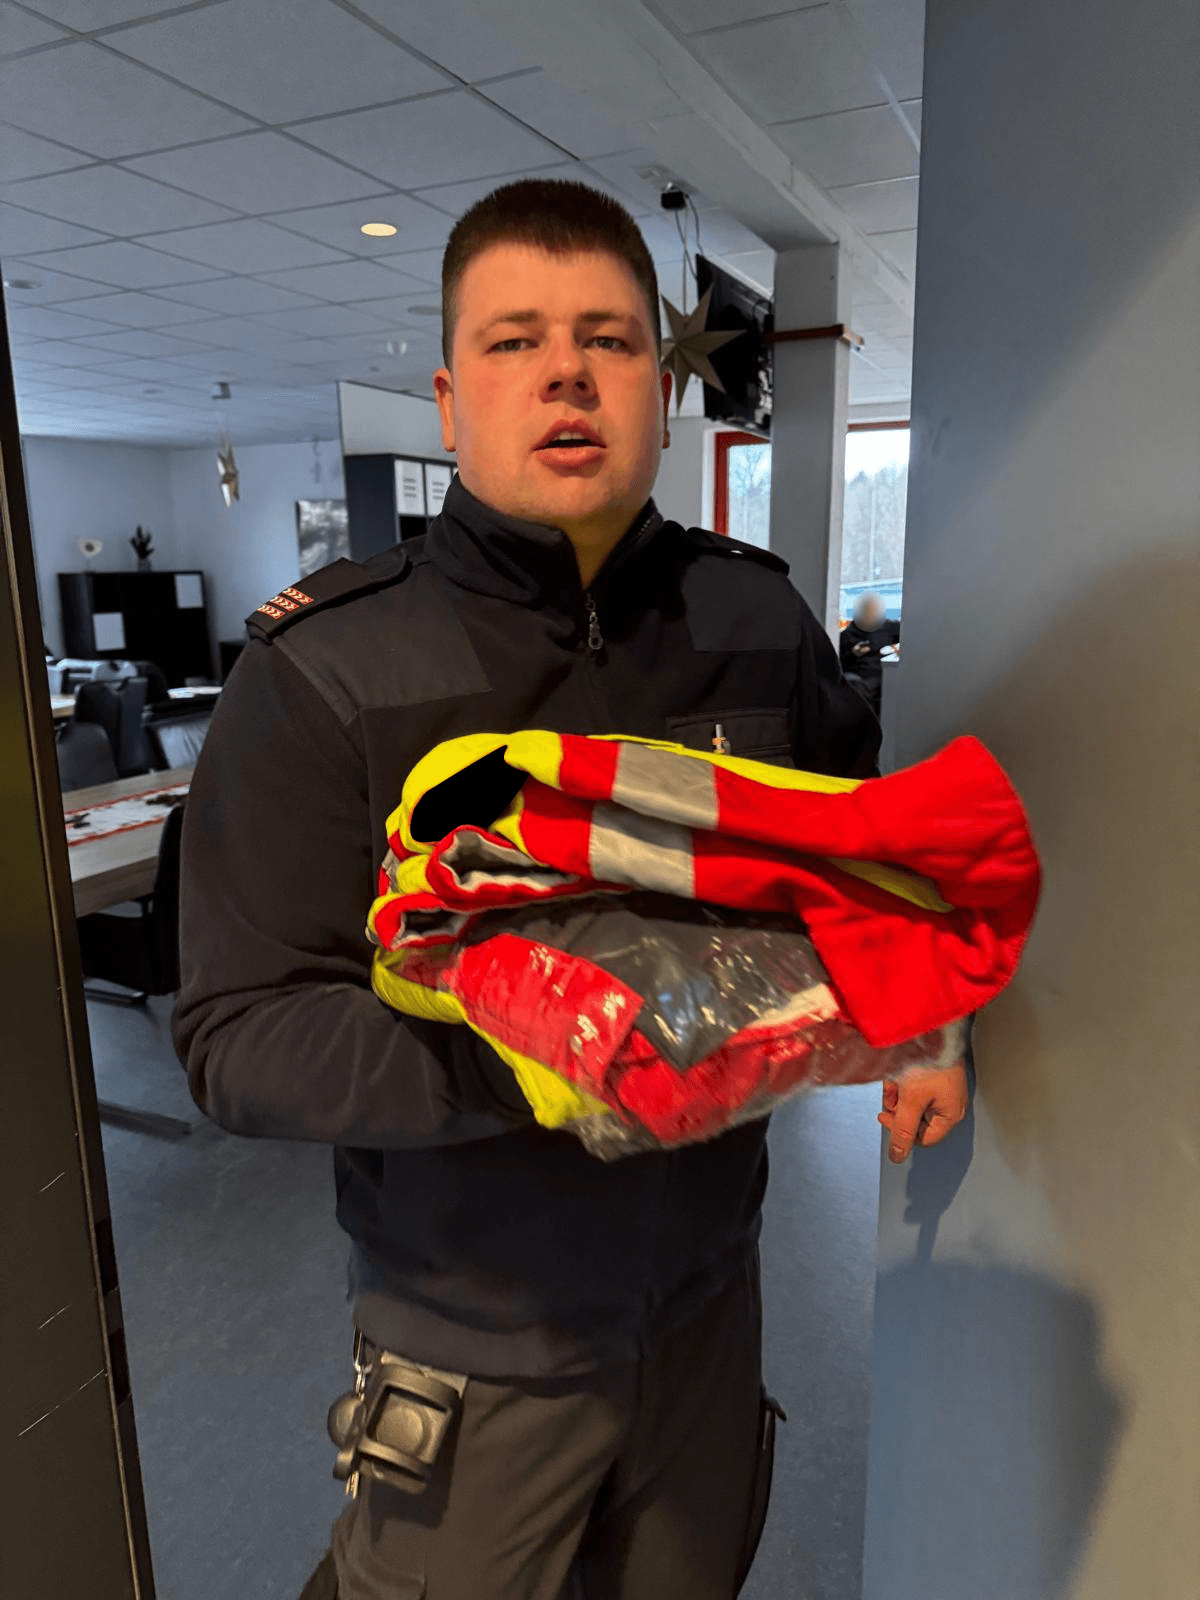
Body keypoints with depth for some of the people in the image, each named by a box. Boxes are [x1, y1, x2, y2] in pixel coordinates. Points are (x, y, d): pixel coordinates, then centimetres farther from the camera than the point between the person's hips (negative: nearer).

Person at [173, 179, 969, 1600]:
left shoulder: (757, 619, -4)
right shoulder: (322, 672, -17)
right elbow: (236, 1038, -19)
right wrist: (512, 1055, -34)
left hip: (707, 1285, 4)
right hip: (473, 1334, -3)